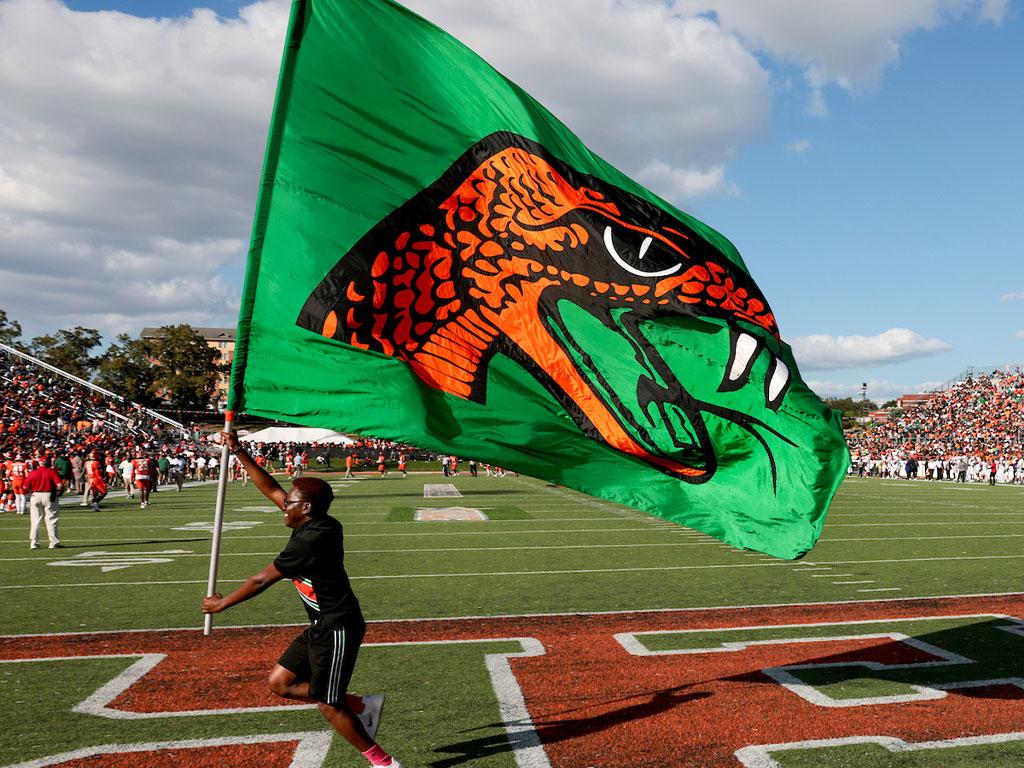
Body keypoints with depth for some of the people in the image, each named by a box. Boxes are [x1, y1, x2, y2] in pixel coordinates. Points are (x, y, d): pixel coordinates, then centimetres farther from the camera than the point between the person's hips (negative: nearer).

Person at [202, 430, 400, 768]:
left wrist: (222, 603, 1)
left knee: (328, 705, 0)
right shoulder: (323, 524, 3)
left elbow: (261, 580, -14)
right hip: (322, 628, 10)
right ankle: (362, 706, 17)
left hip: (338, 629, -10)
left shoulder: (307, 541, -23)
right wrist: (238, 452, 12)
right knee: (279, 682, 12)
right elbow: (271, 490, 11)